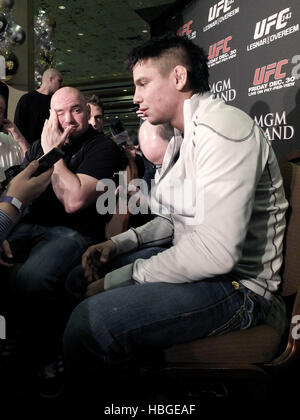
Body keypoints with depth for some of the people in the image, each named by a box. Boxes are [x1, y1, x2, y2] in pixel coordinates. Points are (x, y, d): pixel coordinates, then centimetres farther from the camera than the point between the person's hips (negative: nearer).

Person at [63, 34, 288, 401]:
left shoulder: (221, 128, -20)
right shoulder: (187, 134, 14)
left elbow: (217, 251, -29)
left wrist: (121, 277, -18)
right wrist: (119, 244, 5)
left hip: (237, 283, -10)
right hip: (192, 262, 10)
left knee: (91, 321, -27)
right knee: (81, 279, 16)